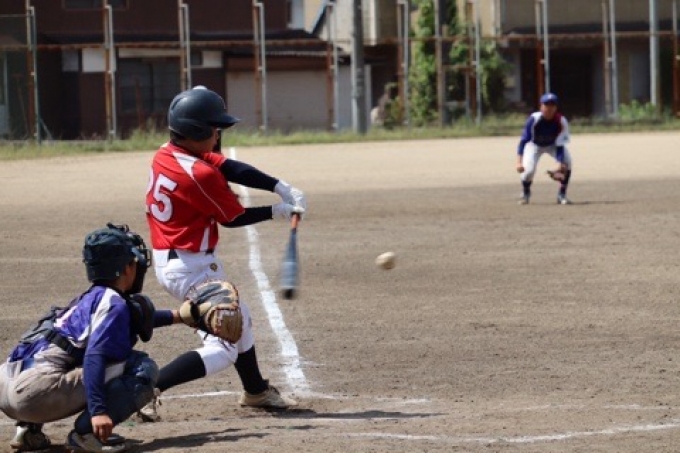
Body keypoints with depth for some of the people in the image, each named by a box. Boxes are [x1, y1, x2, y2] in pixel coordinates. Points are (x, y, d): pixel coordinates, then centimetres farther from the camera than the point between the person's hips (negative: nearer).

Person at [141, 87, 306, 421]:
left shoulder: (166, 155, 2)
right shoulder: (200, 174, -25)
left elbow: (231, 168, -1)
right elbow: (234, 218, -11)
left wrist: (282, 188, -8)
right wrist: (277, 212, 4)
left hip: (167, 260, 10)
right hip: (193, 268, -10)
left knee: (239, 320, 27)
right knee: (223, 349, -6)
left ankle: (256, 391, 43)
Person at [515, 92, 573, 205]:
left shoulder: (561, 121, -29)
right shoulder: (534, 119, -32)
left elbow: (559, 146, -27)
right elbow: (524, 140, -30)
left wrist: (560, 165, -38)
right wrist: (519, 161, -39)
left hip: (553, 145, 1)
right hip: (534, 145, -1)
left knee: (566, 162, -26)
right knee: (528, 169, -22)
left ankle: (562, 195, -9)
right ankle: (525, 193, 13)